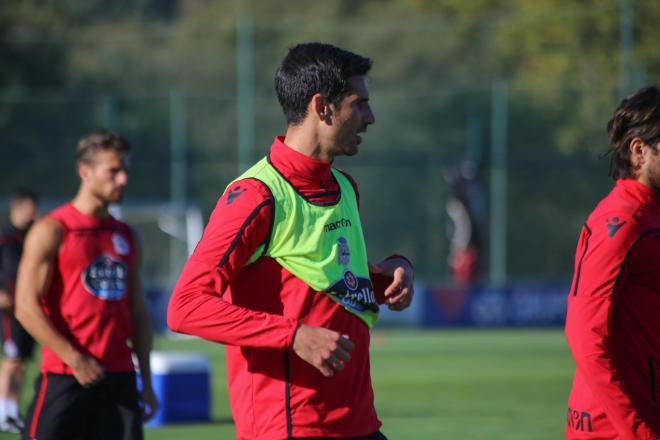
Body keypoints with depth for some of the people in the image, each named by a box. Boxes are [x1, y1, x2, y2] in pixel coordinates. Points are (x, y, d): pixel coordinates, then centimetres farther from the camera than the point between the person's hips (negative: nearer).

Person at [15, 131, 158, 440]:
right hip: (64, 377, -5)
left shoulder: (124, 236, 14)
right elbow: (27, 307, -11)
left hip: (119, 378, 6)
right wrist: (74, 359, -17)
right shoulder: (52, 231, -4)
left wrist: (146, 380, 13)